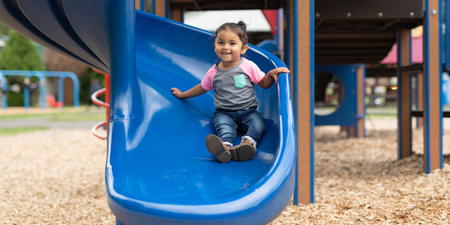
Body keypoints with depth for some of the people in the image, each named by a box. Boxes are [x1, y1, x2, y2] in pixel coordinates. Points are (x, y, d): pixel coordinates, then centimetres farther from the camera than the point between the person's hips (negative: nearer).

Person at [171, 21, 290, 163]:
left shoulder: (248, 66, 1)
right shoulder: (213, 72, 6)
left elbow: (264, 84, 8)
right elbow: (203, 88, 24)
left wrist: (271, 74, -13)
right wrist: (182, 94, 32)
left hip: (247, 112, 1)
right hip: (223, 113, -1)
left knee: (258, 124, -30)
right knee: (223, 126, -34)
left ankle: (248, 143, -57)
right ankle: (224, 146, -63)